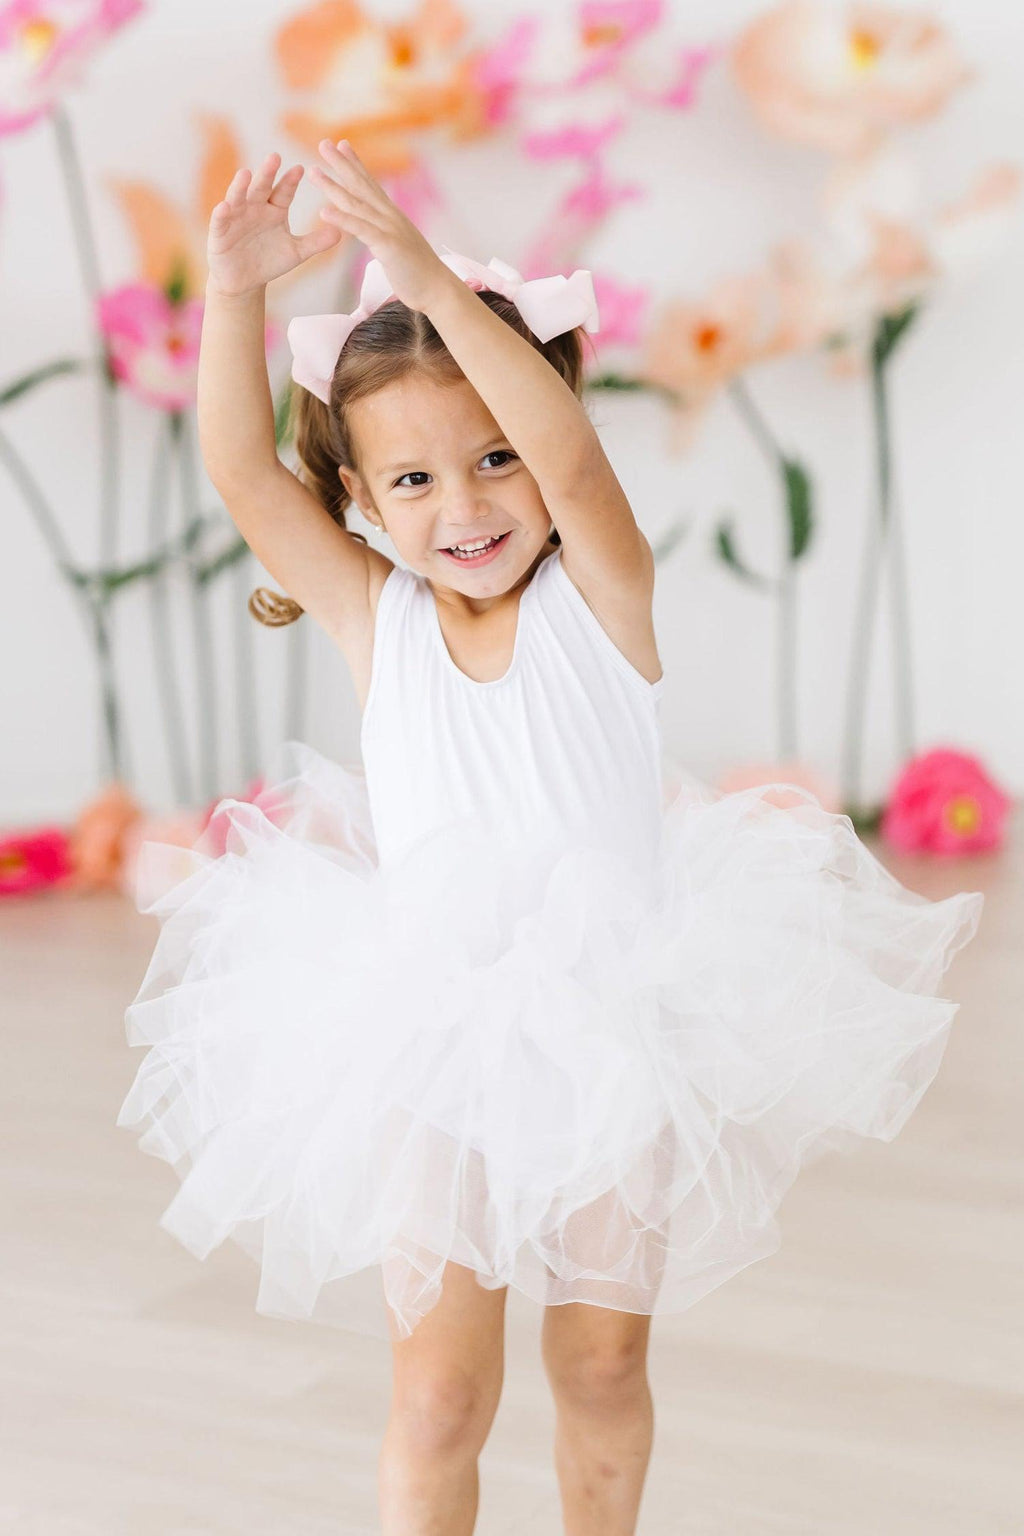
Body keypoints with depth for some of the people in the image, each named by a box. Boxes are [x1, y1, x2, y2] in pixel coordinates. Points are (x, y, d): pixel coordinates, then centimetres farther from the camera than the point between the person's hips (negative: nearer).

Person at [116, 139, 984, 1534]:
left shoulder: (600, 598, -8)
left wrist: (437, 289, -37)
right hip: (432, 1048, 1)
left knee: (604, 1362, 15)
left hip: (613, 1029, 0)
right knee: (440, 1389, -1)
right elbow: (243, 474, -11)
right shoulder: (374, 620, -3)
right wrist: (235, 291, -25)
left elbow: (573, 459, -27)